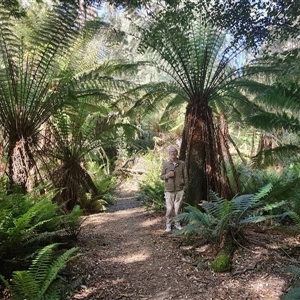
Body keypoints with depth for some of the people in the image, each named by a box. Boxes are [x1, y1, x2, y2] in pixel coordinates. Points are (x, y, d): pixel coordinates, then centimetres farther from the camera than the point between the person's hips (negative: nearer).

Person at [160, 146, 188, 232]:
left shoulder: (182, 164, 2)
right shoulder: (165, 164, 2)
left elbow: (185, 177, 6)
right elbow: (161, 176, 8)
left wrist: (185, 188, 2)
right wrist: (167, 175, -13)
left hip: (180, 190, 1)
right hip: (169, 190, 0)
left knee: (177, 208, 7)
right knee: (169, 208, 1)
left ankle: (177, 223, 24)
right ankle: (168, 225, 15)